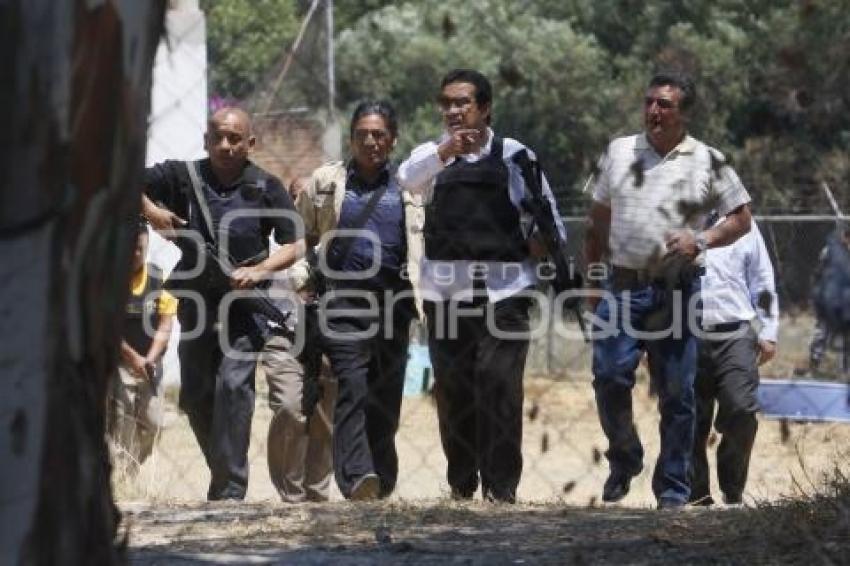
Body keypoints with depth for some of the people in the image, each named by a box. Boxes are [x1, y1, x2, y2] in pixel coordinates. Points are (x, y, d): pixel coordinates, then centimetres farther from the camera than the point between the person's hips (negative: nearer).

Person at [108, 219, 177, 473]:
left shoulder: (160, 279, 0)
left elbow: (165, 326, -2)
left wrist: (150, 359, -15)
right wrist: (133, 357, -19)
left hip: (150, 363, 4)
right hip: (116, 362, -4)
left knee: (152, 423, 3)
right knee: (120, 423, -15)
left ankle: (134, 472, 16)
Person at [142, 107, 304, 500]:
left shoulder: (266, 188, 1)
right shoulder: (184, 176, 4)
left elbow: (295, 246, 1)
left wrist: (259, 271, -16)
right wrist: (150, 210, -13)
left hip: (244, 304, -3)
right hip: (196, 302, 3)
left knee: (233, 386, -18)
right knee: (195, 395, 9)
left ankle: (230, 490, -19)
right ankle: (224, 469, 31)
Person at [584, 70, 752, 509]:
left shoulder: (706, 162, 2)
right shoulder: (619, 152, 10)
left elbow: (742, 218, 6)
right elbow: (598, 222, 17)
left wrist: (702, 240, -11)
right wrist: (591, 277, 13)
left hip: (676, 290, -2)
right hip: (622, 287, 2)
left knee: (676, 392, 1)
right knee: (609, 377, -9)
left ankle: (673, 486, 10)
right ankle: (624, 459, 15)